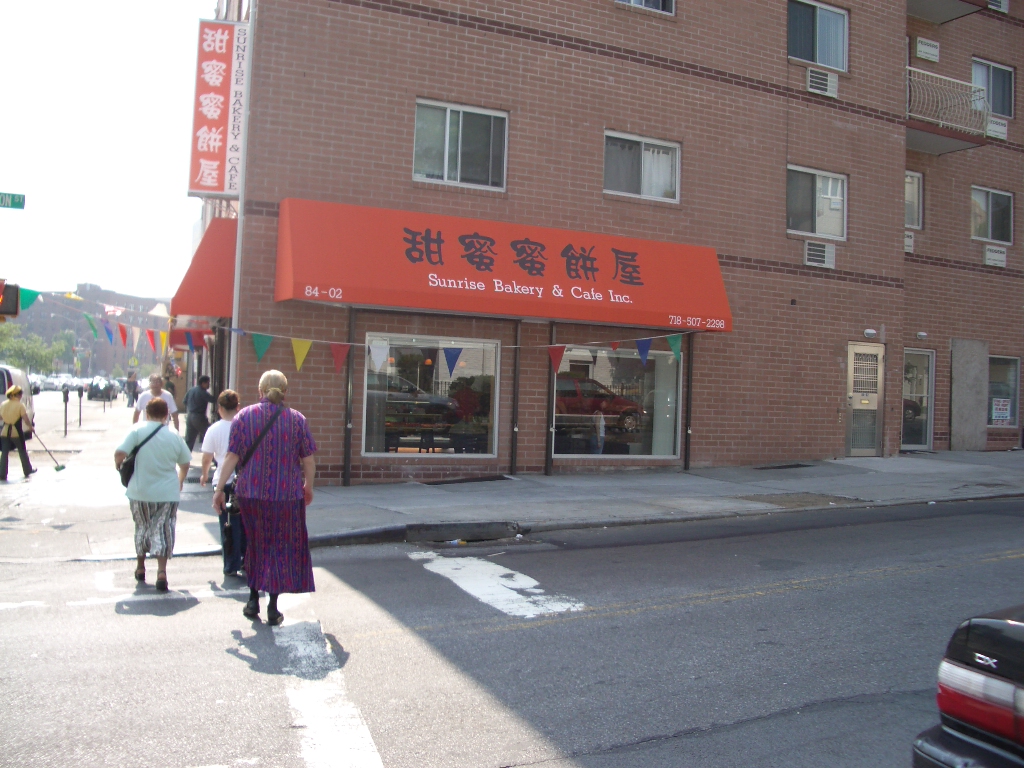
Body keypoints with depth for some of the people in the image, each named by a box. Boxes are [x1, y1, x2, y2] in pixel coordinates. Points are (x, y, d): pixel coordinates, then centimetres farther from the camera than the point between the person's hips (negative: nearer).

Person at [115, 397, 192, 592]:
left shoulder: (137, 431, -7)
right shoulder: (174, 436, 0)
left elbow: (120, 454, -17)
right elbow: (185, 463, 11)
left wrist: (118, 465, 7)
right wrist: (180, 480, 31)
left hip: (140, 492, 0)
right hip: (167, 493, 0)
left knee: (142, 528, 19)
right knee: (163, 530, 3)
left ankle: (140, 568, 32)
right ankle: (161, 571, -9)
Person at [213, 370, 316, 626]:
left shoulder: (244, 416, -1)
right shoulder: (297, 419, -4)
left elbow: (232, 457, -4)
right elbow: (308, 460, -1)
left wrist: (219, 489, 2)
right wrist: (308, 486, 15)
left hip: (250, 493, 2)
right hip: (286, 494, -1)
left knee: (255, 544, 19)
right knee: (282, 547, 10)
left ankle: (253, 600, 25)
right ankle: (273, 608, 10)